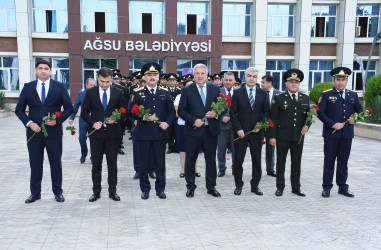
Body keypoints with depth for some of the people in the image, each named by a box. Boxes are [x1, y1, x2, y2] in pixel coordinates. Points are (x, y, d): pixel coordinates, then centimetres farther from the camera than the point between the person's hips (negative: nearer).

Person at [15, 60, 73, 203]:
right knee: (35, 164, 10)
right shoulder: (28, 87, 5)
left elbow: (69, 108, 1)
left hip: (54, 131, -1)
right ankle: (35, 193, 23)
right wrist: (29, 123, -10)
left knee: (56, 163, 7)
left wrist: (58, 120, -13)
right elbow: (19, 109, 5)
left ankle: (58, 192, 20)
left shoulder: (60, 87, 1)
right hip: (34, 131, 2)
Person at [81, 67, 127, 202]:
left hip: (113, 132, 0)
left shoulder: (118, 92, 2)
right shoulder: (90, 92, 2)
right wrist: (93, 123, -12)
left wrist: (116, 119, -12)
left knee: (112, 164, 7)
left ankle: (112, 191, 18)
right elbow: (84, 112, 4)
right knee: (96, 164, 9)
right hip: (96, 132, 0)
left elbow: (123, 111, 7)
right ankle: (96, 191, 20)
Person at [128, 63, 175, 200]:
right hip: (143, 133, -1)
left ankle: (160, 189, 22)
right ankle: (145, 189, 21)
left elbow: (171, 111, 11)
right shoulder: (137, 93, 1)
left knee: (160, 162, 8)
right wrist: (143, 117, -17)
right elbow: (131, 111, -1)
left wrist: (167, 122, -6)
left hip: (160, 133, 2)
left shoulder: (165, 92, 8)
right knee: (144, 163, 6)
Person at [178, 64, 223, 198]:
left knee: (211, 160, 10)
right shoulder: (186, 90, 0)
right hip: (193, 131, -2)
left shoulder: (215, 89, 7)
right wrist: (194, 121, -15)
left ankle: (211, 187, 24)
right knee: (190, 160, 6)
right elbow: (181, 110, -2)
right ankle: (190, 187, 22)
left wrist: (216, 113, -11)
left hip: (211, 130, 2)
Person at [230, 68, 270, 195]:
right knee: (238, 159, 3)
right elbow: (233, 113, -1)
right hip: (241, 132, -2)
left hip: (257, 132, 2)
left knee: (257, 160, 8)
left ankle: (255, 185, 22)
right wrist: (238, 129, -10)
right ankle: (238, 185, 17)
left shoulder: (262, 93, 7)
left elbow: (266, 112, 8)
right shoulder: (238, 93, 1)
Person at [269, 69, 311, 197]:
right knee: (281, 162, 6)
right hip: (282, 137, -3)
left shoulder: (305, 98, 9)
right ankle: (280, 187, 18)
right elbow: (273, 119, -4)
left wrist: (307, 125, -7)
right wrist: (272, 136, -8)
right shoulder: (279, 98, -1)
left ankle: (296, 187, 22)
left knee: (297, 162, 11)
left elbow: (309, 115, 15)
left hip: (298, 137, 3)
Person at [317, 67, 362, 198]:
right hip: (331, 134, -3)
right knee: (329, 161, 4)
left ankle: (342, 187, 22)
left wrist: (355, 119, -4)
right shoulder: (326, 95, -1)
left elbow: (360, 111, 17)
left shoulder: (353, 95, 11)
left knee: (343, 161, 11)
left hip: (347, 134, 3)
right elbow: (320, 113, -7)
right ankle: (327, 187, 13)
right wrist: (333, 124, -16)